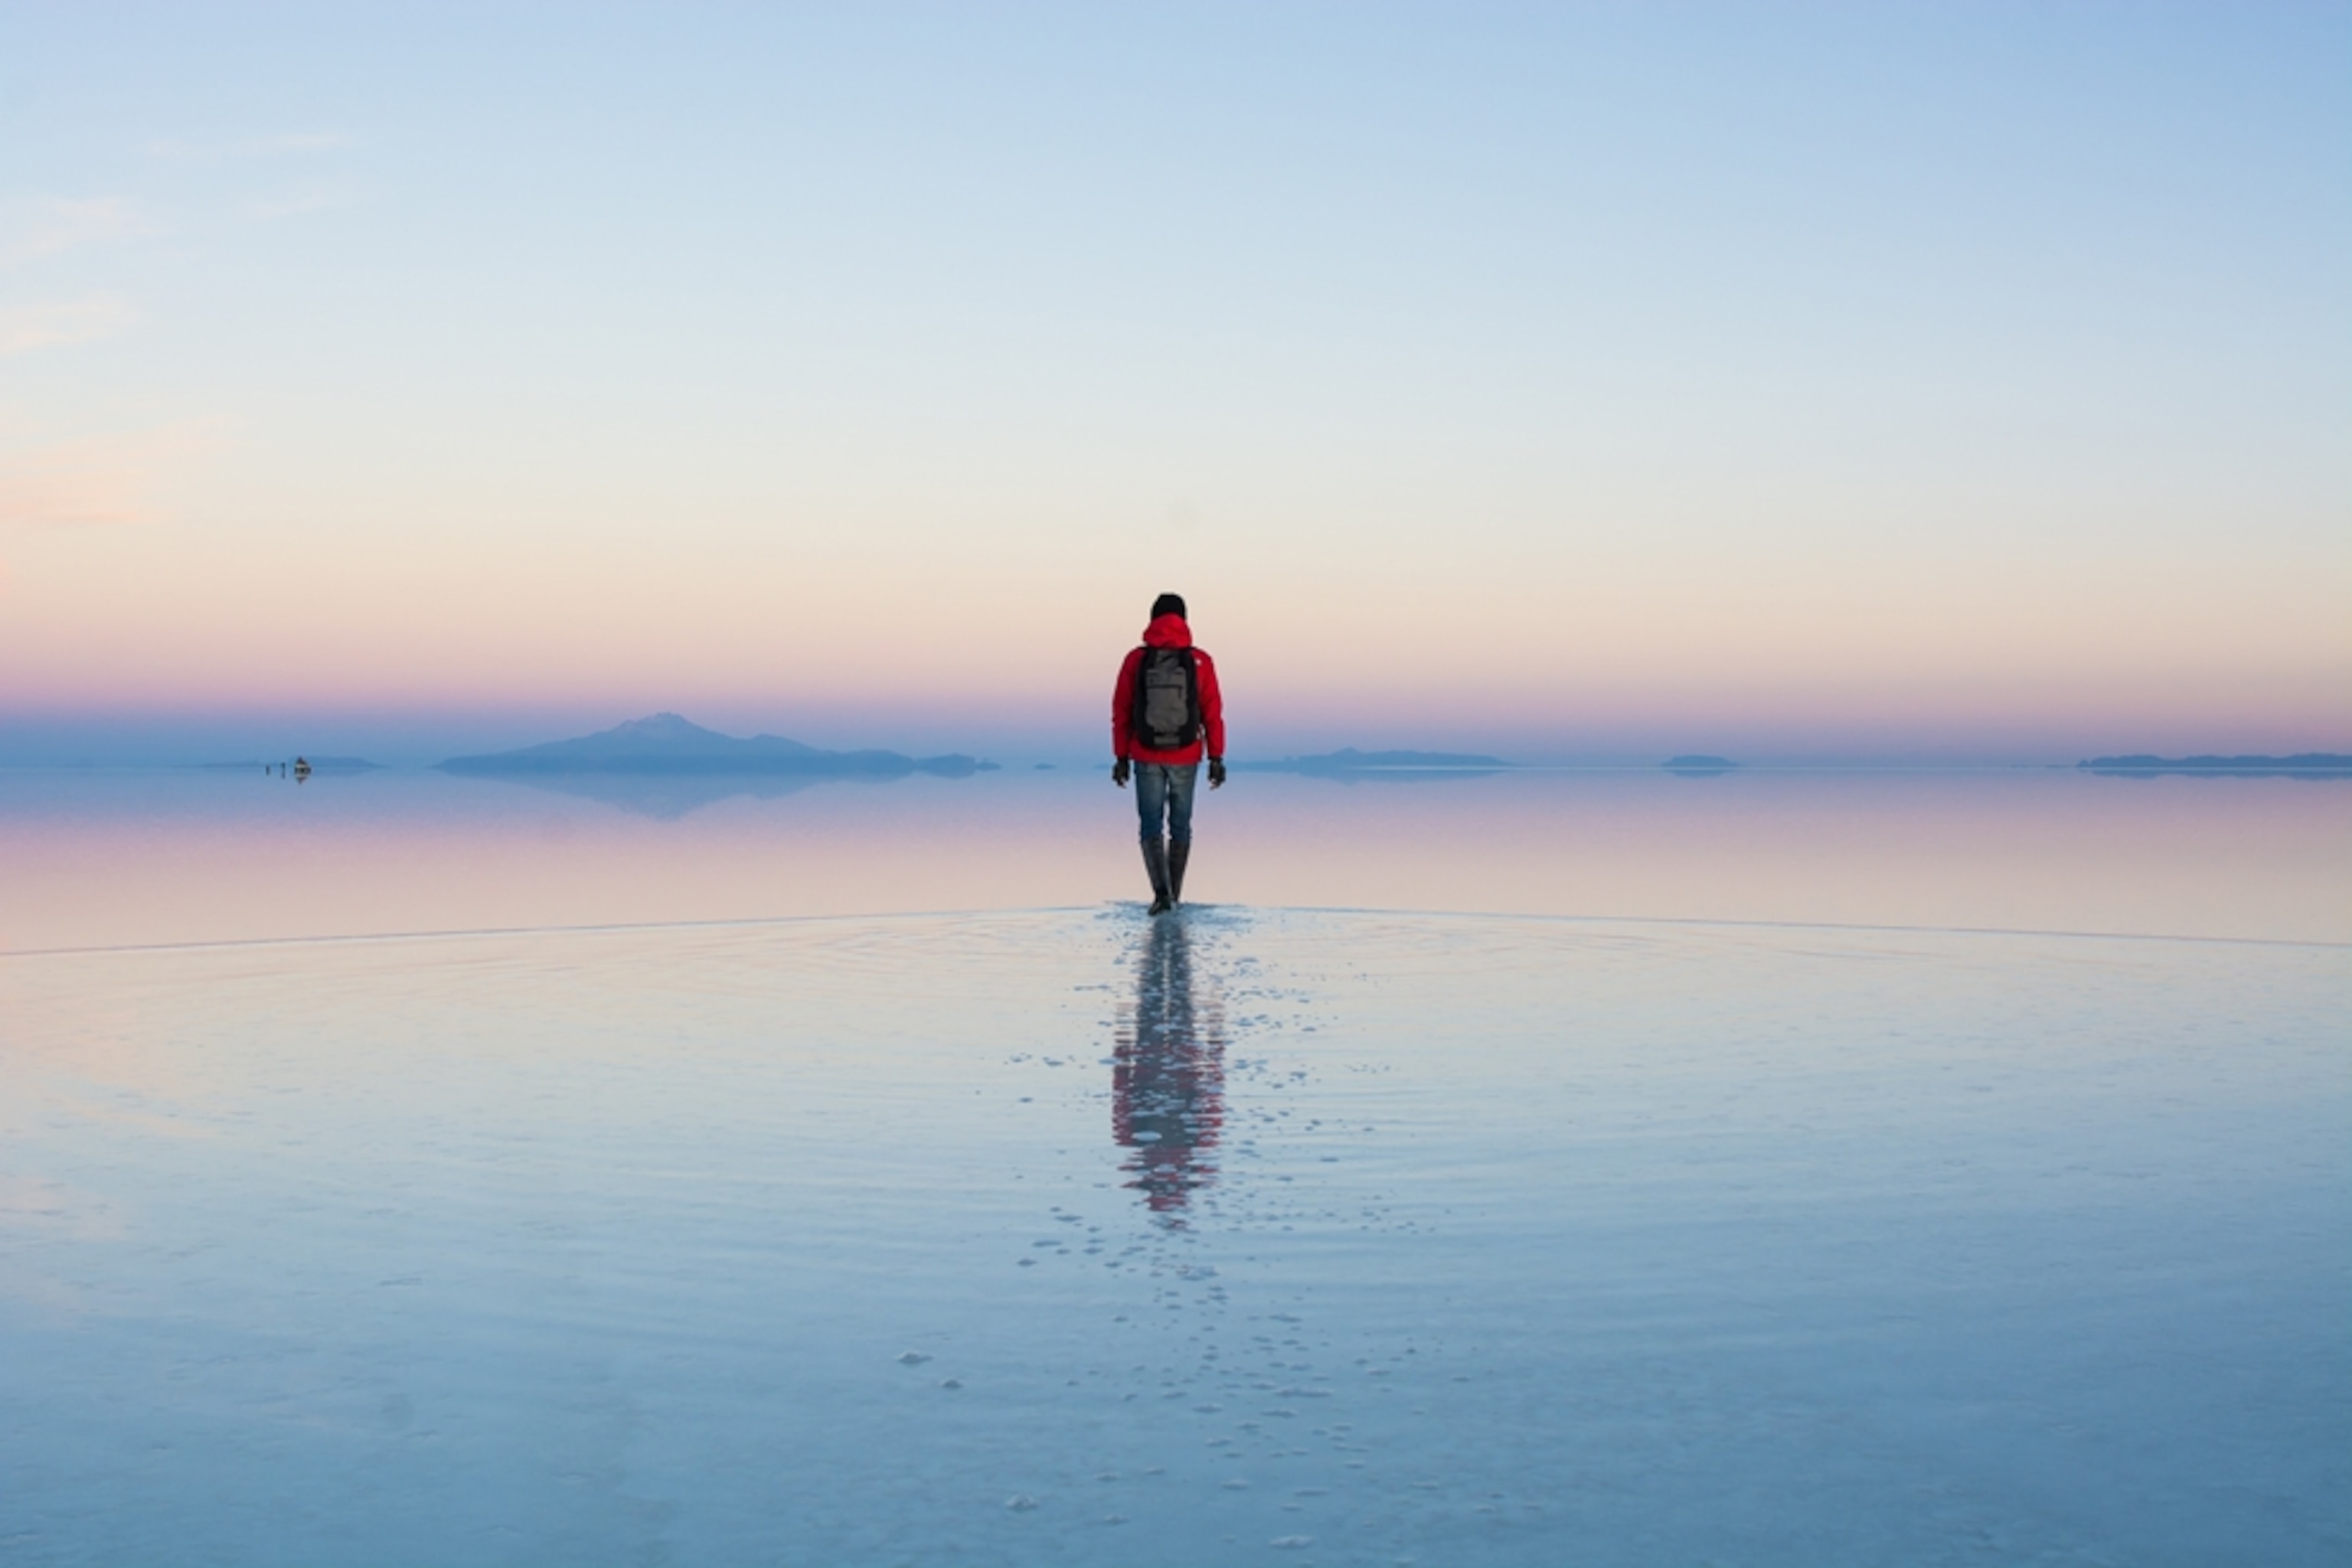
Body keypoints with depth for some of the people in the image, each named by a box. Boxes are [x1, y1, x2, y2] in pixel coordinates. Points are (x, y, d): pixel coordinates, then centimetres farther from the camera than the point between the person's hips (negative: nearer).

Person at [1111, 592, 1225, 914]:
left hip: (1146, 758, 0)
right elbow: (1213, 714, -4)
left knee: (1151, 826, 6)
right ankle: (1174, 894, 21)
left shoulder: (1136, 660, -4)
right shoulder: (1200, 662, -5)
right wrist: (1216, 758, 2)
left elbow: (1121, 712, -2)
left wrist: (1121, 757, 5)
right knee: (1181, 826, 14)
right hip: (1186, 758, 0)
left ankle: (1162, 892, -12)